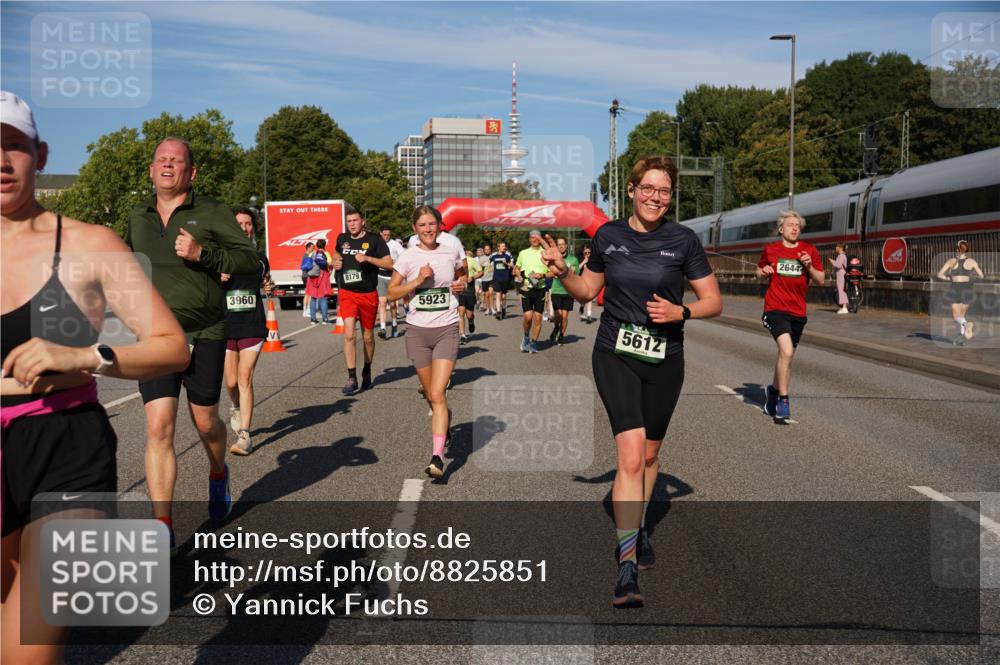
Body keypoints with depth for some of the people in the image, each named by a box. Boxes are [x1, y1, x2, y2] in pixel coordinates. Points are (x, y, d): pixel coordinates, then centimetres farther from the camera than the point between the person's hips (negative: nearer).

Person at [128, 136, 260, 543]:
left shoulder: (211, 212, -3)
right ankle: (162, 526, -5)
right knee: (159, 427, -10)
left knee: (205, 423, 10)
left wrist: (202, 253, -21)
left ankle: (218, 475, 45)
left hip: (205, 334, -2)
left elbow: (250, 258, -9)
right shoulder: (138, 216, 11)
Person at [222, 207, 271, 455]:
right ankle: (236, 408, 40)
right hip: (225, 326, 0)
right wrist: (218, 279, -15)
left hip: (253, 326, 0)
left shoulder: (260, 258, 8)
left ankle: (244, 435, -5)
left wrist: (268, 288, 2)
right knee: (231, 382, 5)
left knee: (245, 379, -7)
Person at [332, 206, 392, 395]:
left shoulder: (374, 240, -5)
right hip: (347, 293, 2)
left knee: (368, 337, 12)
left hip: (368, 294, -1)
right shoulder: (342, 239, 7)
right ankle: (352, 378, -10)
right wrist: (335, 262, 5)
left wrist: (367, 258, -22)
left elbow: (389, 264, -11)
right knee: (348, 335, -13)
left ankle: (367, 371, 34)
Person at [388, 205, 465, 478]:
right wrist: (418, 279, -14)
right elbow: (392, 292, -2)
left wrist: (462, 284, 2)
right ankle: (443, 419, 46)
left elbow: (462, 274, 24)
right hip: (417, 330, 1)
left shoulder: (451, 253, 4)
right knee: (431, 395, 12)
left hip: (446, 330, -1)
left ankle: (437, 456, -16)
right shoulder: (408, 257, -1)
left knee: (437, 394, -13)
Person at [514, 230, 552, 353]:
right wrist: (520, 276, 3)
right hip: (526, 288, 0)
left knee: (538, 317, -1)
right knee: (528, 316, -12)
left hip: (540, 288, 0)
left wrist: (543, 275, -12)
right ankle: (526, 337, 14)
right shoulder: (523, 253, 11)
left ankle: (534, 343, 12)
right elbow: (516, 268, 23)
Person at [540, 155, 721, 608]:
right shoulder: (608, 235, 2)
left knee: (649, 453, 16)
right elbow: (587, 291, 13)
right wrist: (562, 271, -5)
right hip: (615, 356, -1)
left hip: (664, 361, 1)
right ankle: (627, 567, -13)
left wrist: (680, 311, -18)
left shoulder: (683, 241, -4)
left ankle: (637, 528, 43)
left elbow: (714, 302, 1)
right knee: (630, 456, -15)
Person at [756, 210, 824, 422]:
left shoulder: (809, 251, 4)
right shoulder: (770, 250, 4)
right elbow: (759, 273, 18)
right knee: (787, 351, -22)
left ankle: (773, 390, 41)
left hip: (798, 312, 3)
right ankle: (783, 401, -13)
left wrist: (809, 266, -13)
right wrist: (764, 272, -5)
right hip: (775, 309, -3)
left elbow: (821, 280, 5)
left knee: (785, 354, 15)